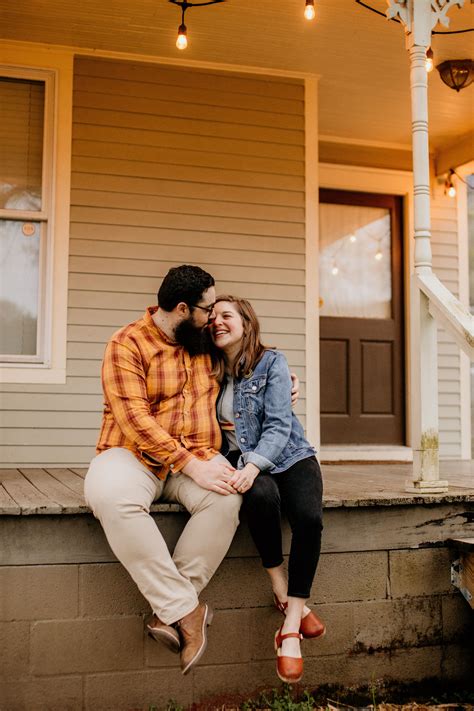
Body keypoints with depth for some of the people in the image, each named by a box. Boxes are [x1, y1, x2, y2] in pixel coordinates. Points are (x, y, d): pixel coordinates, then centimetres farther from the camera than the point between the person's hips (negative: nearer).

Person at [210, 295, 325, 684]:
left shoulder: (271, 362, -3)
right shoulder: (211, 370, 7)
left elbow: (279, 425, -11)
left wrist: (253, 465, -28)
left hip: (289, 457, -1)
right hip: (239, 461, 1)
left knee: (309, 519, -29)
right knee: (261, 496, -35)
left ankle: (290, 630, -21)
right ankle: (286, 599, -17)